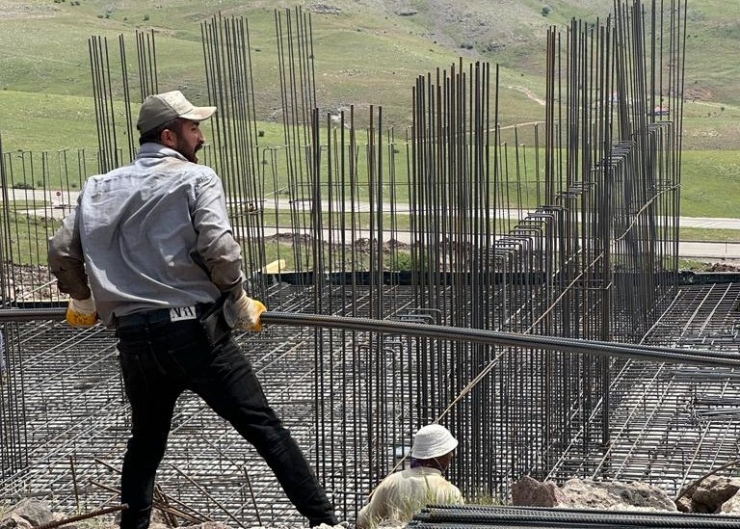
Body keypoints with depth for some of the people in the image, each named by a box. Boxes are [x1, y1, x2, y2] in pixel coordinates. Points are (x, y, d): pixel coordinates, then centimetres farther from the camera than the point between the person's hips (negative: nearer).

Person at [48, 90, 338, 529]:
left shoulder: (100, 188, 13)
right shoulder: (195, 178, -2)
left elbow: (62, 252, 11)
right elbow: (218, 248, -16)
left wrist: (82, 303, 28)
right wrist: (240, 303, -2)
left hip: (133, 339, 5)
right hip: (192, 331, -5)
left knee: (146, 440, 23)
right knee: (264, 427, -2)